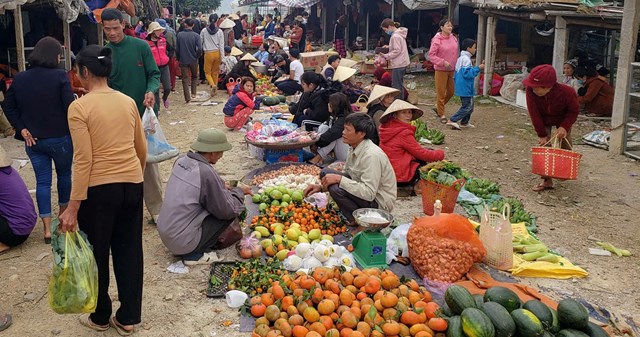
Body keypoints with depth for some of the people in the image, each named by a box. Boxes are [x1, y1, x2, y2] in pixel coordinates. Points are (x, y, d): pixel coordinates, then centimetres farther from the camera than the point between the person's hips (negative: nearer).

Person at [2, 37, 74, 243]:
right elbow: (70, 106, -17)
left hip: (33, 139, 3)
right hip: (59, 138, -3)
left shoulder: (19, 79, 3)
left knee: (42, 181, 8)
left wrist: (22, 129, 3)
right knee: (64, 174, 20)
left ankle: (47, 228, 6)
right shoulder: (60, 76, -13)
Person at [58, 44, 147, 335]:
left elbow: (83, 160, -16)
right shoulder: (128, 102, 4)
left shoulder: (79, 107, -11)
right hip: (132, 184, 5)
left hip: (99, 188, -4)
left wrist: (73, 206, -13)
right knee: (129, 251, 15)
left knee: (97, 254, 14)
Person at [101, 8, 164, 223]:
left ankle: (156, 209, 15)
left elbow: (154, 74, 0)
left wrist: (151, 91, -20)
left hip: (142, 113, -2)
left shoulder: (140, 46, -3)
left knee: (149, 162, 4)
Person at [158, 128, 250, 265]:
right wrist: (239, 191, 5)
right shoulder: (206, 173, -22)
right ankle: (194, 255, 0)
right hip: (183, 242, -8)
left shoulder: (181, 161, 0)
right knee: (231, 215, 1)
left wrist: (221, 186, 16)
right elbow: (227, 211, -12)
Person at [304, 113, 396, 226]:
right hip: (366, 192, 10)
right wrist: (321, 187, 2)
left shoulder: (372, 155, -27)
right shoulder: (354, 149, 1)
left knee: (336, 189, -29)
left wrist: (339, 179, -29)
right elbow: (347, 175, 15)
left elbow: (369, 193, -32)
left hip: (379, 202, -10)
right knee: (325, 173, 6)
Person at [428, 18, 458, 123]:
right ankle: (441, 115, 13)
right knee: (441, 93, 2)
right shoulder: (437, 40, -13)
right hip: (441, 70, -7)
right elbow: (431, 55, -13)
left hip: (451, 70, 7)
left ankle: (438, 107, 33)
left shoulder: (453, 38, 6)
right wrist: (443, 62, -20)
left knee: (451, 92, 13)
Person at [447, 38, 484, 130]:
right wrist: (478, 68, -19)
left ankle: (464, 122, 23)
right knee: (467, 107, -7)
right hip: (466, 88, -10)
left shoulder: (460, 58, 15)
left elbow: (456, 75, 20)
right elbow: (467, 73, -25)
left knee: (469, 106, 18)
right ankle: (452, 120, -10)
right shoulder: (466, 59, -17)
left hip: (461, 87, 10)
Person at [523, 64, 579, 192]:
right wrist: (542, 134, -22)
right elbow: (534, 114, -26)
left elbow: (574, 111, -18)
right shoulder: (531, 91, -37)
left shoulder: (567, 92, -38)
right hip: (543, 120, 0)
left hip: (563, 120, 0)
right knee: (543, 146, -11)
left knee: (565, 146, 3)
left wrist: (564, 127, -31)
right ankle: (547, 180, -5)